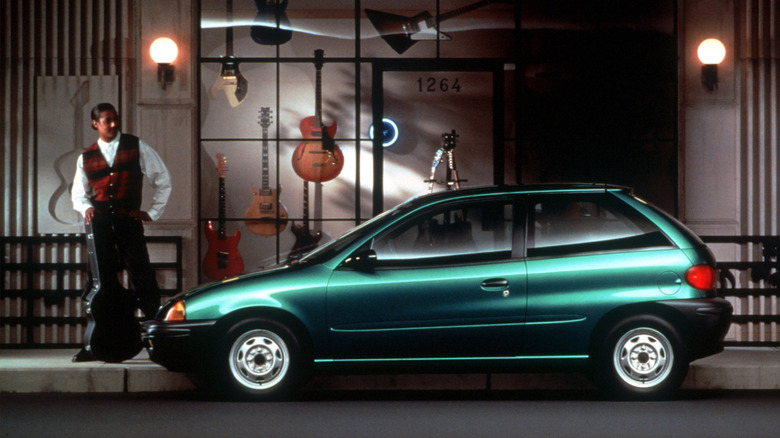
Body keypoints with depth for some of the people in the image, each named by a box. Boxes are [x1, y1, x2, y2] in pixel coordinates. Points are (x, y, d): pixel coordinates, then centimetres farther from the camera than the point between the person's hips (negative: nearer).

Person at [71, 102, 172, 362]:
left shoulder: (136, 147, 7)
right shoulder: (86, 157, 13)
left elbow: (162, 179, 10)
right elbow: (78, 193, 21)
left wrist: (154, 212, 5)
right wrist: (86, 207, -1)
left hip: (129, 221, -2)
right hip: (100, 222, 2)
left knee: (142, 278, -8)